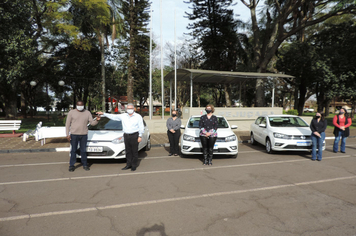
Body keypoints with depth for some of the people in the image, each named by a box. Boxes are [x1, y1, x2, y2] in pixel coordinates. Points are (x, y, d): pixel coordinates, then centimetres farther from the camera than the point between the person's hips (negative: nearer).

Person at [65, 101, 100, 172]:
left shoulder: (87, 113, 6)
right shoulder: (71, 112, 1)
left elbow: (92, 122, 2)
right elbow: (67, 123, 2)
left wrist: (96, 120, -20)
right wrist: (67, 134, -4)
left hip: (84, 135, 1)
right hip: (74, 134, -1)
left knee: (83, 150, 7)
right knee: (73, 150, 5)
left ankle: (85, 165, 16)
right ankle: (71, 165, 16)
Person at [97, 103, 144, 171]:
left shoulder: (138, 116, 1)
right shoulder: (123, 116, 10)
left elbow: (141, 127, 0)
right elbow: (113, 116, 12)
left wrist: (140, 136, -7)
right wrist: (103, 114, 8)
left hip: (134, 135, -3)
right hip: (126, 135, 4)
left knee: (134, 151, 0)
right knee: (128, 151, 8)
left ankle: (134, 166, 9)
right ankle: (128, 164, 18)